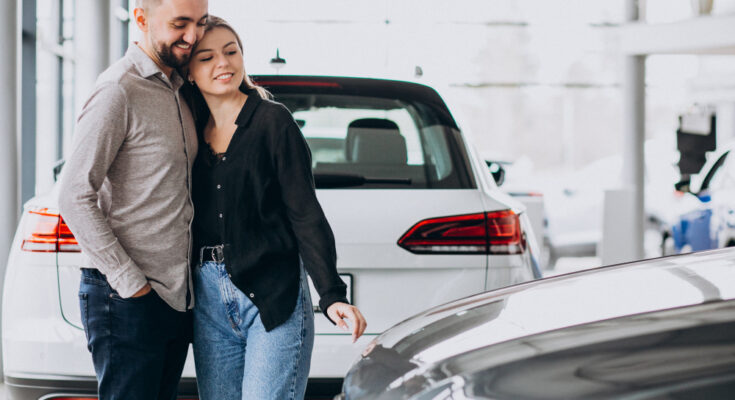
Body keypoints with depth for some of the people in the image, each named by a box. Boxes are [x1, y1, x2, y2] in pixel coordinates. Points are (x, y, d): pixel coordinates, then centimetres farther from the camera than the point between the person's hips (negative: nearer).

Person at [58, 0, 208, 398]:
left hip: (177, 295, 8)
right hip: (127, 304, -8)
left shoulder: (179, 90, 14)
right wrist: (130, 283, -17)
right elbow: (74, 197, -16)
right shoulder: (119, 92, -13)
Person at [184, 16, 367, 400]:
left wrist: (332, 294, -17)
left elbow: (305, 214, -8)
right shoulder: (191, 131, 11)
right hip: (209, 299, 5)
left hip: (273, 295, -5)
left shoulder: (272, 121, -2)